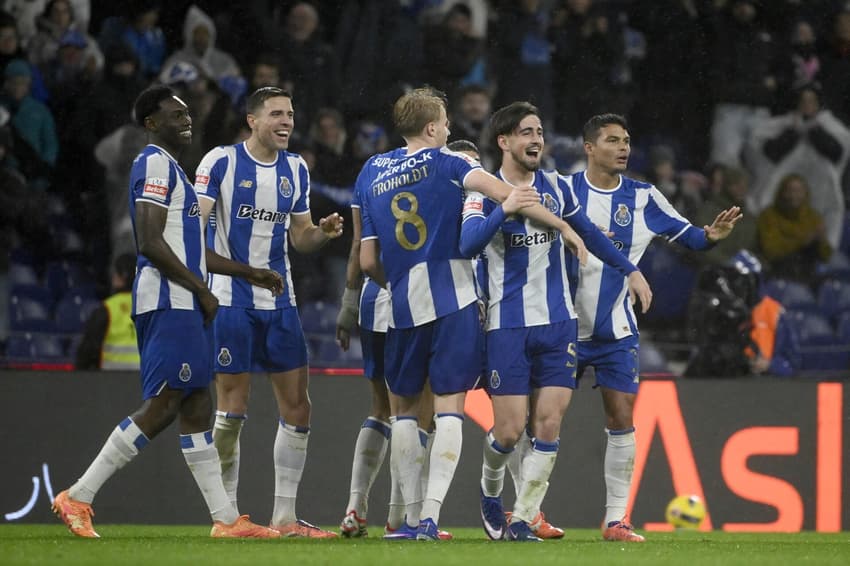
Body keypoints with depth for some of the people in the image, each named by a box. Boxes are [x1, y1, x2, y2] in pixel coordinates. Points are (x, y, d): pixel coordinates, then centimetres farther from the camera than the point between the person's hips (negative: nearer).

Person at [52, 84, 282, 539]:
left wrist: (248, 272, 27)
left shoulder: (169, 167, 22)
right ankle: (78, 497, -11)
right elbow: (151, 243, -20)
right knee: (162, 407, -12)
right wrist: (203, 291, -14)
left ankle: (226, 519, 8)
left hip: (181, 303, 10)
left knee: (196, 407, 8)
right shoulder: (155, 164, -10)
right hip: (169, 302, -10)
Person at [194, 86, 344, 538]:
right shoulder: (221, 162, -6)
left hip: (279, 302, 6)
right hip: (231, 300, -6)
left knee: (297, 408, 2)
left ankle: (285, 517, 9)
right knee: (232, 409, -4)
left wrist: (322, 232, -4)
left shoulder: (296, 170, 11)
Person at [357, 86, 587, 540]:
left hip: (404, 309, 3)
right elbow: (501, 192, -16)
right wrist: (564, 227, -12)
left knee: (403, 408, 15)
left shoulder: (371, 172, 11)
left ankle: (412, 515, 9)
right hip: (453, 302, -3)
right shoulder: (444, 164, -1)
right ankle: (430, 515, -11)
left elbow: (367, 261, 10)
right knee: (449, 408, -1)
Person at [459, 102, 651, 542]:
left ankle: (523, 518, 3)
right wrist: (507, 209, -34)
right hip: (508, 326, -4)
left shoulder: (556, 187, 8)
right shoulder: (485, 192, -5)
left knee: (548, 423, -5)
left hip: (557, 322, 4)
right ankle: (490, 494, 25)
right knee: (509, 430, -4)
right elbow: (468, 245, -22)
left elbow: (588, 232, 23)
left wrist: (629, 270, 24)